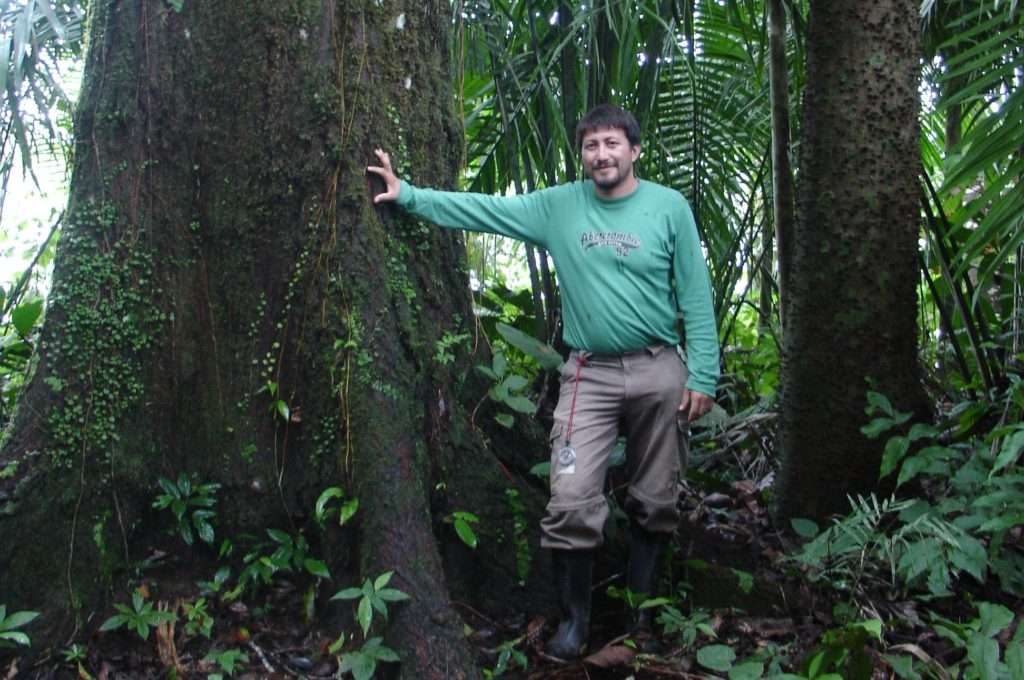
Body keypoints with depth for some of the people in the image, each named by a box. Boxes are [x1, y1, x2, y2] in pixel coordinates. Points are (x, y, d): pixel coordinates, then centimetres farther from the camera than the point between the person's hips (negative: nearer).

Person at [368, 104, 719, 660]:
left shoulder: (670, 207, -2)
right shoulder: (558, 206, 2)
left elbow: (696, 297, -3)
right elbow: (482, 209, 1)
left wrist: (702, 375, -7)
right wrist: (408, 194, -6)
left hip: (659, 371, 0)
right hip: (588, 374, 0)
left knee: (654, 502, 11)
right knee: (571, 502, -7)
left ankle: (641, 610, 32)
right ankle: (575, 617, 15)